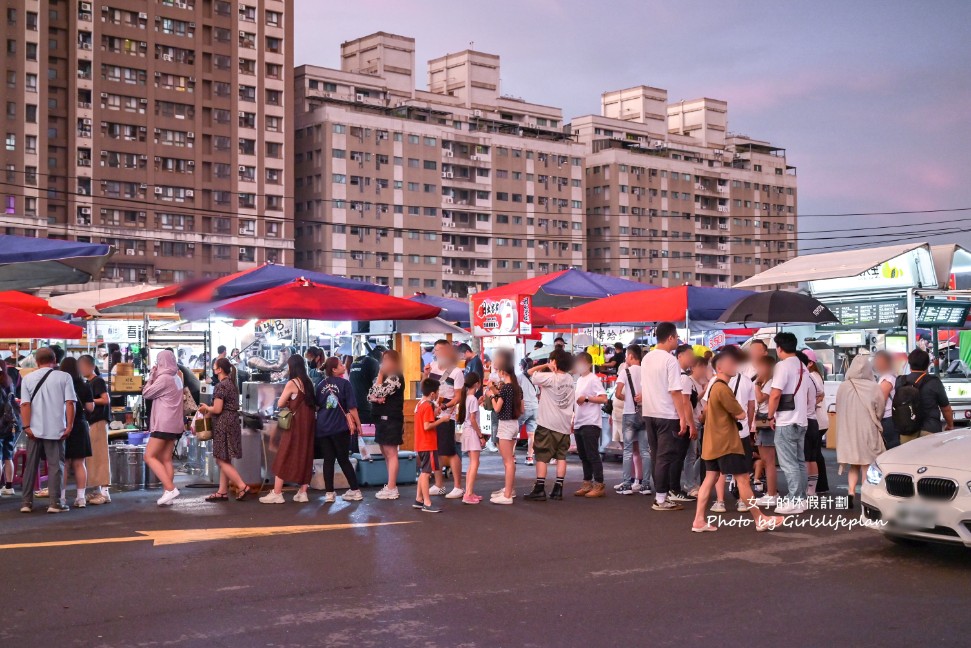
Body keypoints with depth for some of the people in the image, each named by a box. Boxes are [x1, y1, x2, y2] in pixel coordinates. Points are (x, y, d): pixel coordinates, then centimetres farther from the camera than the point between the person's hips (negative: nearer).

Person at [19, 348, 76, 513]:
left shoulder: (28, 378, 5)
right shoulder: (64, 377, -1)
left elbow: (25, 404, -3)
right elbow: (69, 403, -8)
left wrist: (26, 426, -4)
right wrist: (69, 426, -6)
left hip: (35, 430, 2)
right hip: (56, 429, -2)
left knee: (31, 466, 11)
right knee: (55, 465, 2)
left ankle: (27, 502, 13)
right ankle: (55, 502, -3)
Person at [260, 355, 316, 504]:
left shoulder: (292, 383, -10)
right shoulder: (308, 382, 9)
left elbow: (280, 404, -7)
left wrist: (289, 403, 11)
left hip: (295, 423, -7)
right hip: (307, 422, 7)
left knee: (285, 457, -1)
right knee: (305, 456, 10)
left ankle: (277, 493, -1)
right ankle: (302, 492, 11)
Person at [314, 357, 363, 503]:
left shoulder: (321, 385, 7)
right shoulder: (344, 383, -7)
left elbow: (317, 406, 14)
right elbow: (351, 407, -8)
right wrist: (357, 424, 0)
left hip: (323, 428, 3)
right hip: (340, 427, -3)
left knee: (328, 460, 6)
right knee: (343, 459, 6)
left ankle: (329, 493, 4)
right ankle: (355, 490, 10)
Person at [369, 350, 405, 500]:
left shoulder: (396, 378, -11)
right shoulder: (383, 377, 17)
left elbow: (380, 392, -20)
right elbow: (369, 395, 12)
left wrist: (380, 375, -9)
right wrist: (375, 398, -11)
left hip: (391, 419, -10)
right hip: (381, 418, 10)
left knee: (391, 453, -8)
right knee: (386, 454, 14)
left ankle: (391, 489, -7)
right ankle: (391, 486, 21)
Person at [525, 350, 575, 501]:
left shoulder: (550, 378, -15)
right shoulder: (570, 379, 6)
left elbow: (530, 372, -10)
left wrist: (545, 366, -5)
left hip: (548, 424, -6)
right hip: (564, 424, 6)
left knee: (542, 457, -2)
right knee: (561, 456, 9)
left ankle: (539, 490, -3)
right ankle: (558, 490, 8)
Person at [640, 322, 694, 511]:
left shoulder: (646, 359, 9)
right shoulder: (670, 360, -14)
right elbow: (675, 392, -17)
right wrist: (683, 418, -16)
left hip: (649, 413, 8)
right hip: (667, 415, -8)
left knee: (657, 457, 13)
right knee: (665, 457, -2)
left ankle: (660, 495, 18)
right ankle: (661, 499, 0)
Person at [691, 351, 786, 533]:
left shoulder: (714, 387, 14)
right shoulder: (723, 389, -18)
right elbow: (741, 414, -16)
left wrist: (731, 414, 11)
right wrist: (737, 413, 5)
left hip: (712, 442, 10)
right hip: (726, 442, -10)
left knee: (710, 478, 7)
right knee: (742, 479, -3)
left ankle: (699, 521, 3)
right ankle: (760, 520, 3)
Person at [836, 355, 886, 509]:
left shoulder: (843, 386, -7)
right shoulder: (874, 387, -13)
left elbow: (838, 409, 2)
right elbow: (880, 411, -4)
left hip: (848, 431, 2)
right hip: (868, 431, -2)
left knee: (853, 465, 15)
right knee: (866, 464, 8)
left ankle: (851, 491, -2)